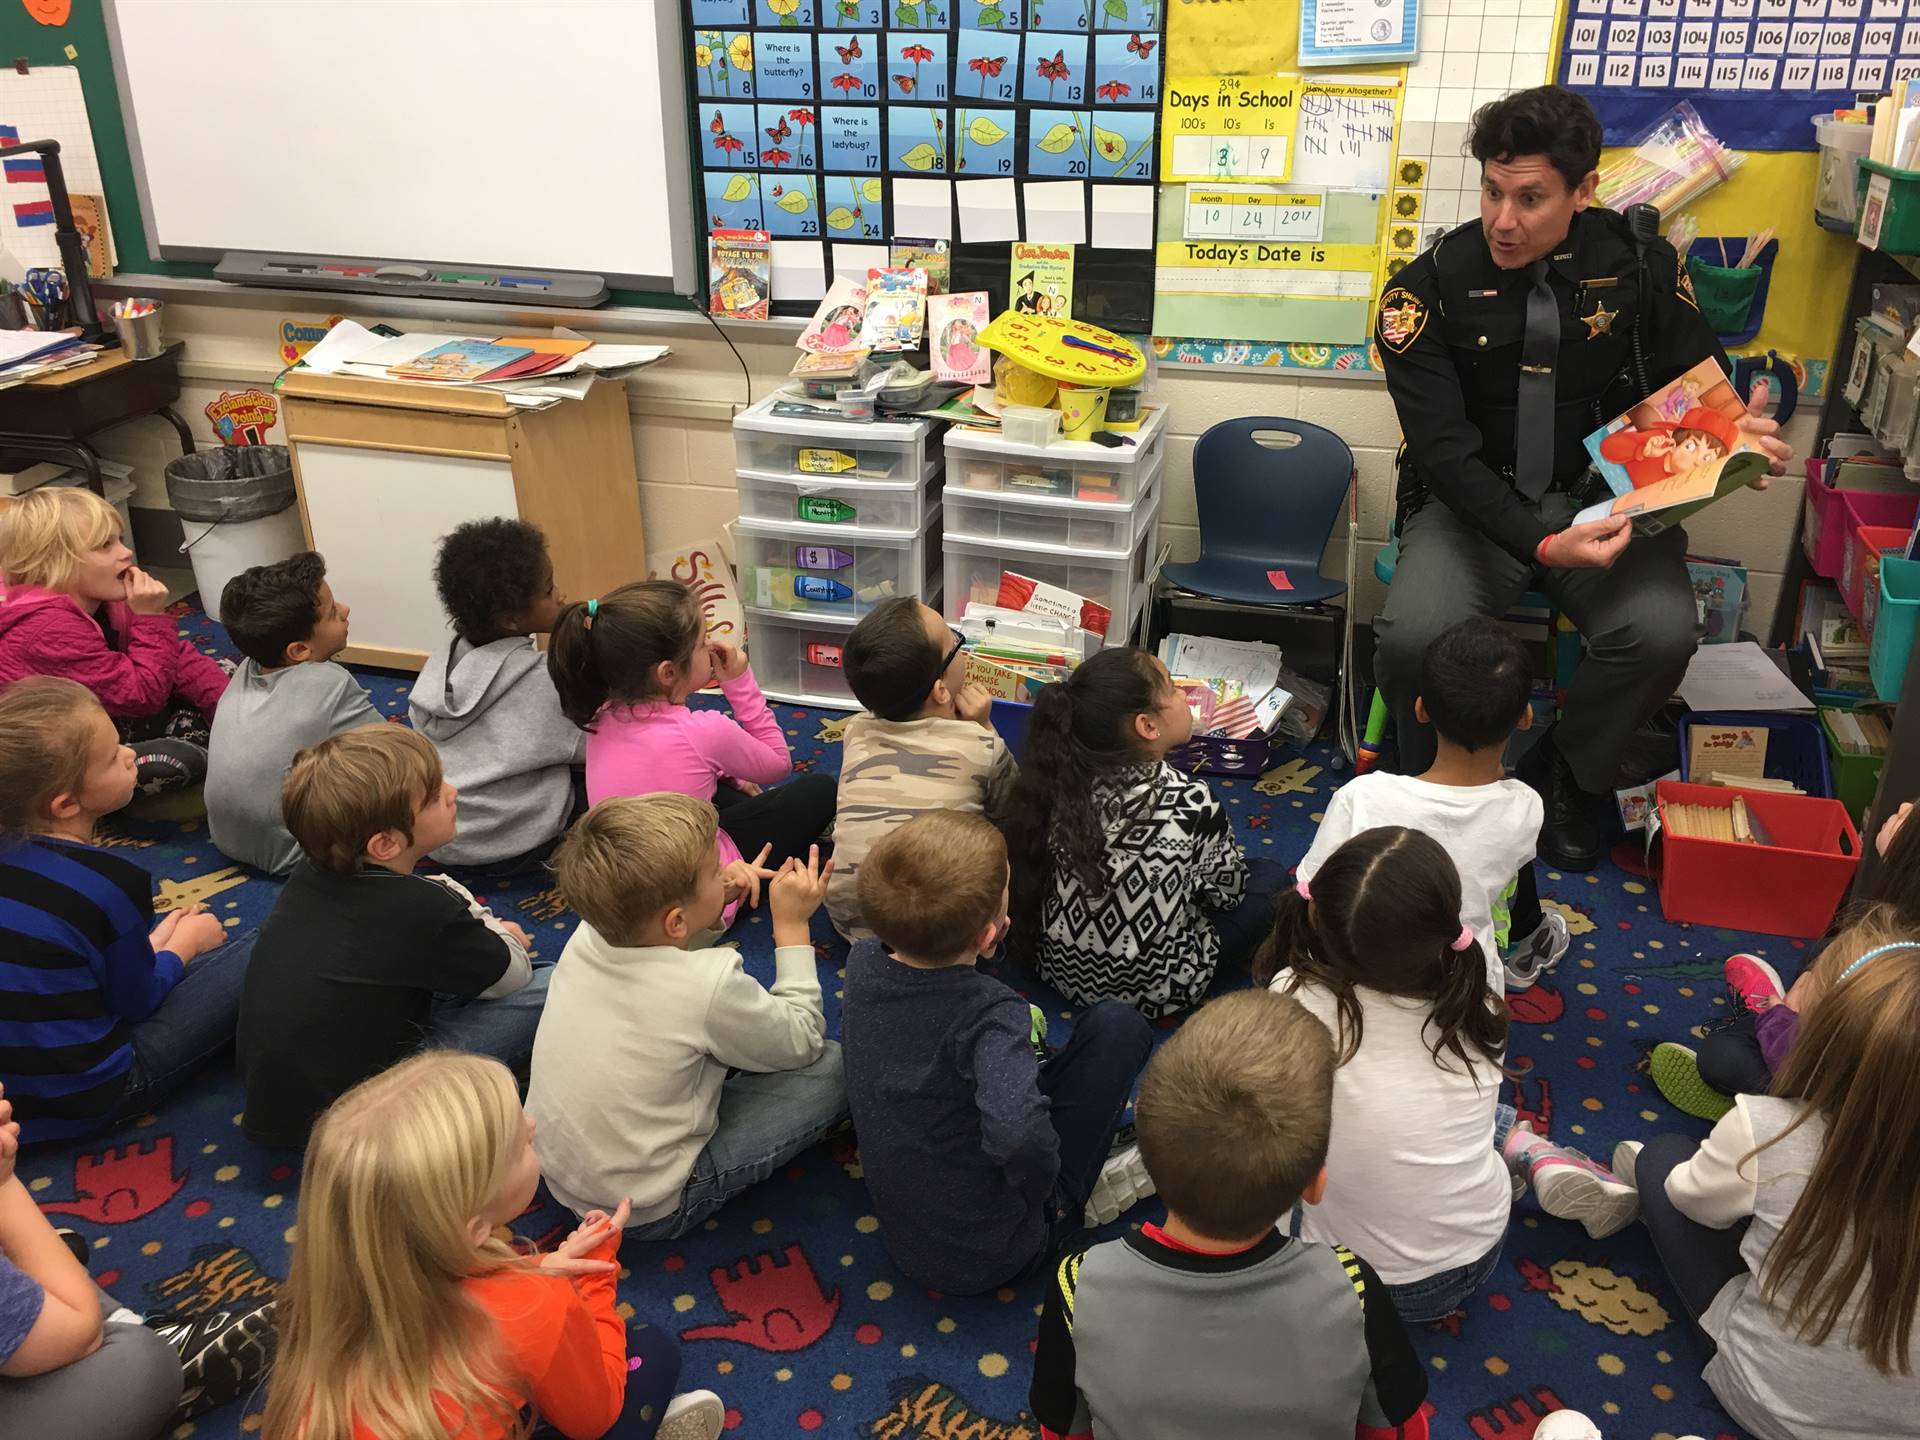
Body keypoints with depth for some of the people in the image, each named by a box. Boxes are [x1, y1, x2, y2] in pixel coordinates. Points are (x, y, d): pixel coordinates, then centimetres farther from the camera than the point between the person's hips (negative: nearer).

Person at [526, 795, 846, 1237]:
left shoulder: (588, 936, -11)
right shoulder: (710, 986, -30)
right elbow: (802, 1043, -10)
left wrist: (715, 899, -2)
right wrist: (792, 926, -7)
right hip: (649, 1212, -7)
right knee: (834, 1066, -4)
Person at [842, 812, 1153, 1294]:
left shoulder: (863, 962, -11)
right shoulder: (991, 1014, -30)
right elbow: (1019, 1133, -45)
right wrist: (1042, 1192, -24)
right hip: (993, 1253, -6)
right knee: (1116, 1024, -4)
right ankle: (1086, 1193, 10)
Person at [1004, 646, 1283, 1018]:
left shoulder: (1069, 782, -10)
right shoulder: (1189, 801, -24)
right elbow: (1228, 890, -7)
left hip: (1064, 969, 5)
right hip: (1154, 989, -5)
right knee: (1270, 875, 14)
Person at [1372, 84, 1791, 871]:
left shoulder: (1639, 266, -4)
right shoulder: (1429, 288, -11)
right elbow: (1446, 450, -17)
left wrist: (1739, 439, -20)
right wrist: (1540, 544, -33)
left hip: (1606, 500, 2)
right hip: (1476, 507, -1)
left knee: (1662, 631, -28)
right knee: (1412, 634, -30)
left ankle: (1569, 773, 4)